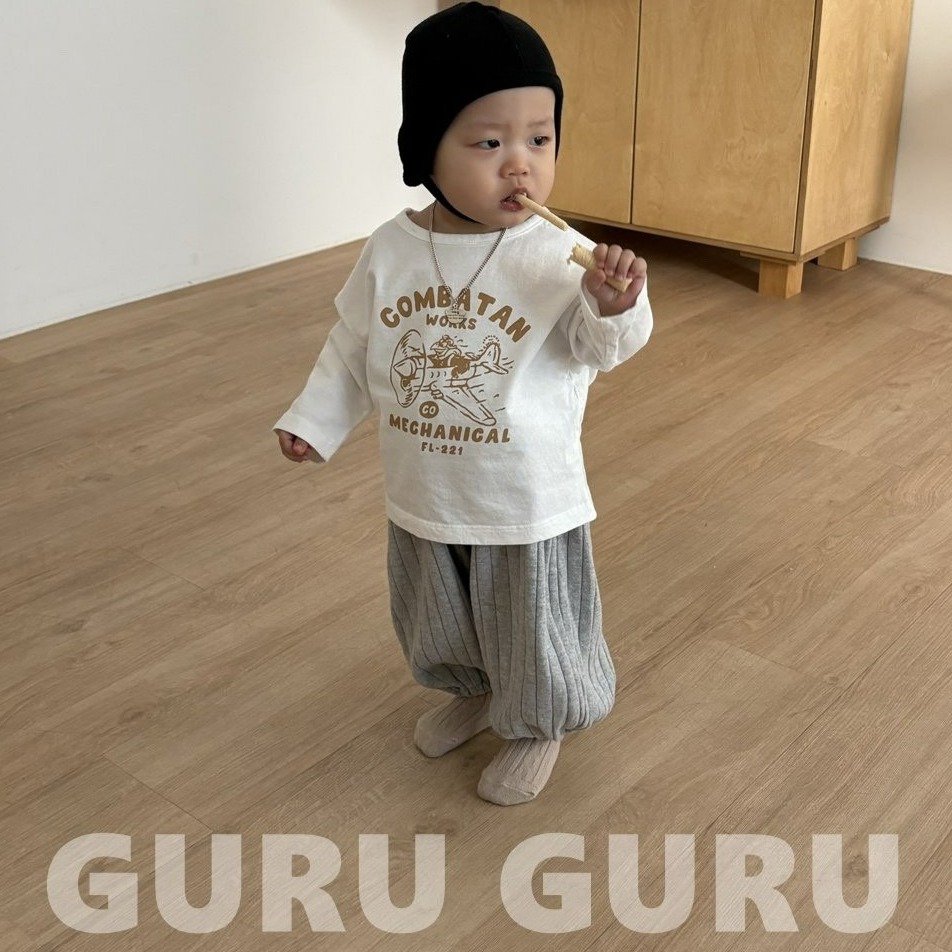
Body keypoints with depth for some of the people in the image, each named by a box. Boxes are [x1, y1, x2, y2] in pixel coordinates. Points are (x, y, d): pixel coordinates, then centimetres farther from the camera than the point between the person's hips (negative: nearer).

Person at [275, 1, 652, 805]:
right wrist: (315, 420, 2)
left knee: (533, 630, 16)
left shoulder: (559, 255, -18)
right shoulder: (391, 250, -7)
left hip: (527, 503, -4)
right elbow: (354, 348, 5)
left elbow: (601, 345, -25)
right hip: (423, 497, 4)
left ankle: (538, 726, 43)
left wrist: (616, 306, -46)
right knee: (437, 622, 27)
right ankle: (472, 691, 56)